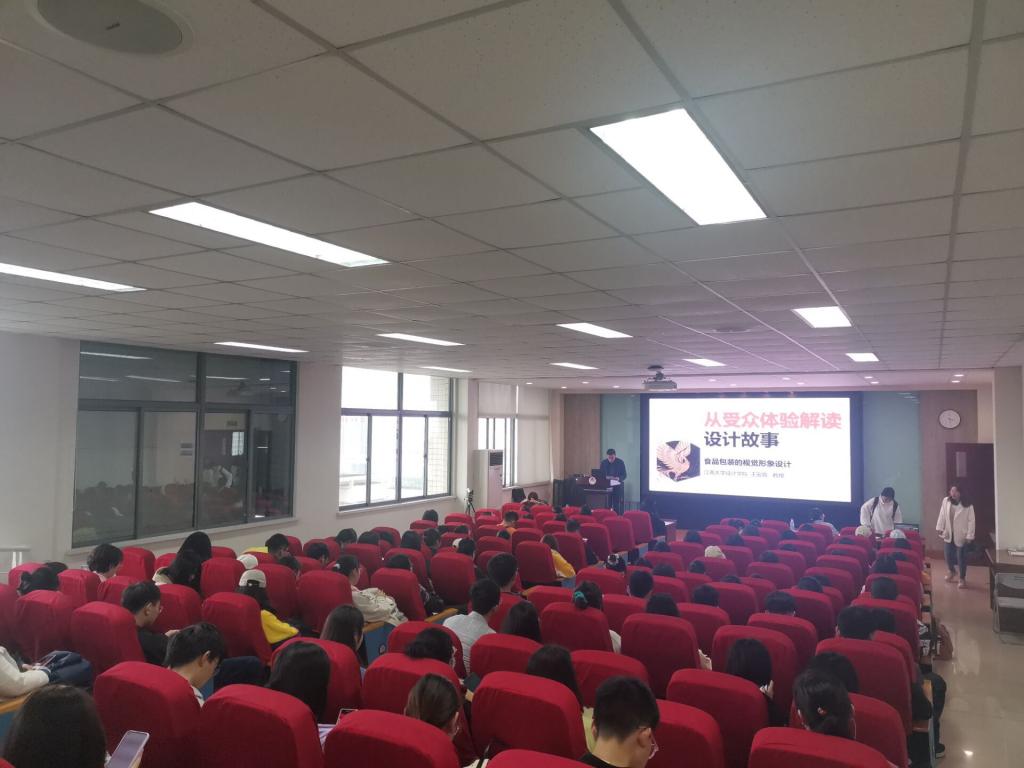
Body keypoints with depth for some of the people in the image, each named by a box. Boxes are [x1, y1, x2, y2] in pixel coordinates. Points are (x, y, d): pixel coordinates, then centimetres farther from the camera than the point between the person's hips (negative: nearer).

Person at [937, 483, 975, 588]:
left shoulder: (968, 505, -14)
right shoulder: (946, 501, -3)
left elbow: (971, 521, -12)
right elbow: (942, 515, 5)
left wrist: (969, 536, -15)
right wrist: (940, 528, 2)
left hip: (961, 535, -4)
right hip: (949, 533, 4)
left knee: (961, 557, 3)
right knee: (948, 555, 12)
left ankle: (962, 579, 18)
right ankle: (952, 571, 40)